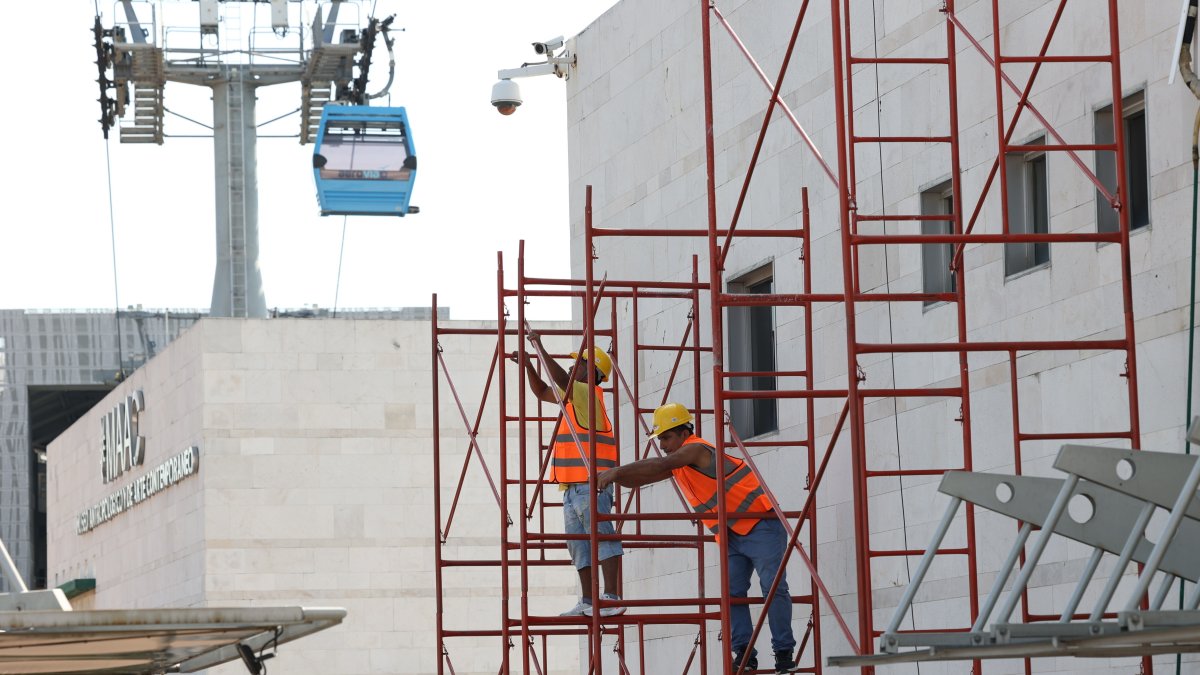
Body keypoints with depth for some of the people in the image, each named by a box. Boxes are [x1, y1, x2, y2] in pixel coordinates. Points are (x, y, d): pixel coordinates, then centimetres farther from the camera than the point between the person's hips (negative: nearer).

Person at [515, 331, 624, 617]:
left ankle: (612, 596, -21)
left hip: (591, 482, -11)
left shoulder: (588, 394, -7)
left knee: (601, 535, -15)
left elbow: (562, 381, -23)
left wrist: (541, 348, -17)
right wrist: (528, 364, 22)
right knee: (579, 545, 9)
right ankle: (587, 601, 11)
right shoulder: (576, 395, 22)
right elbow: (543, 392, 34)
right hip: (573, 485, 11)